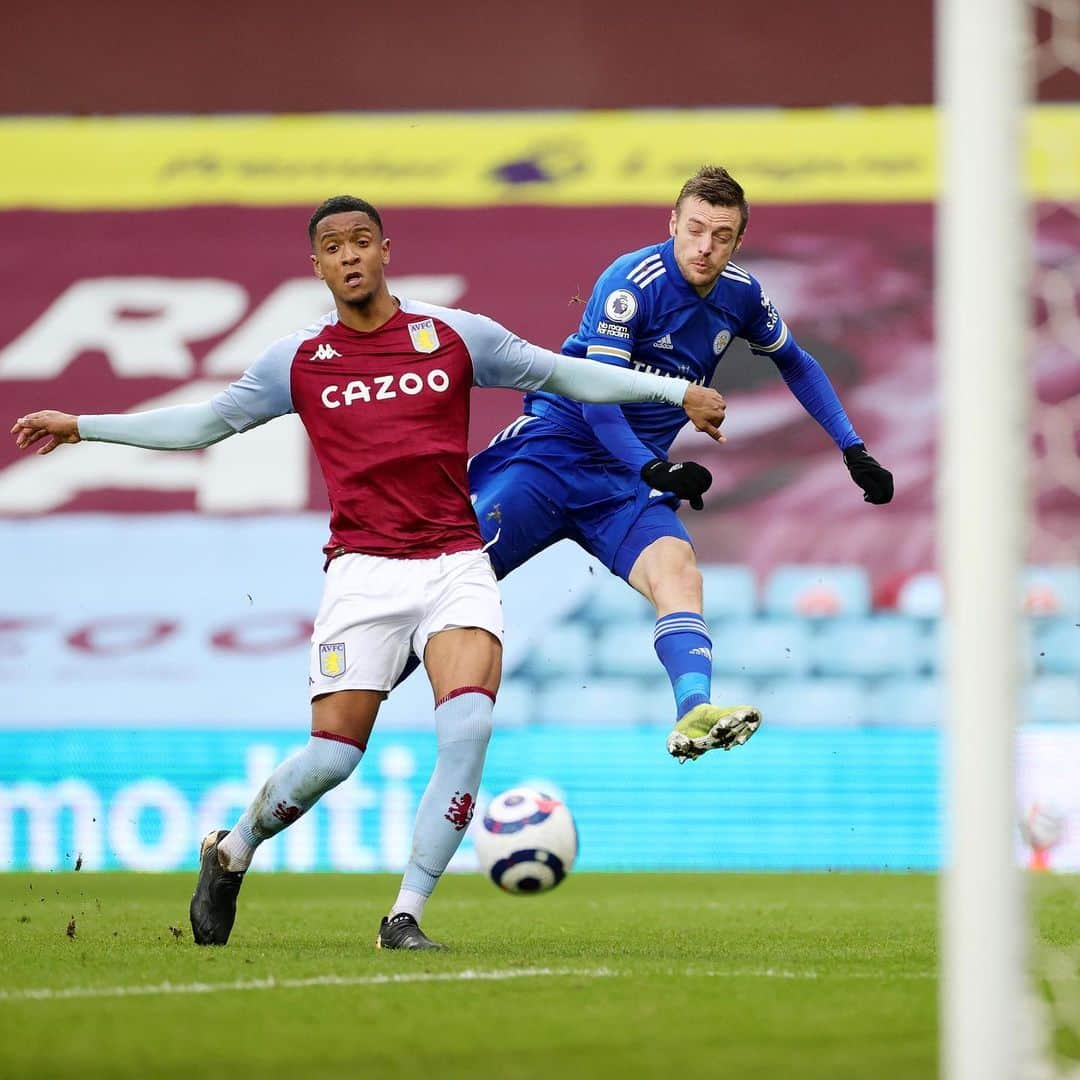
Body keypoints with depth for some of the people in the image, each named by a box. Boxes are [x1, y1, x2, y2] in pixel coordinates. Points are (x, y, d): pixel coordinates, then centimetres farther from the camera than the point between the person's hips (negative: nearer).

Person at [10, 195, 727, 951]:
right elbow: (206, 422, 17)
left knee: (469, 726, -22)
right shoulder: (300, 361, 7)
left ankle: (405, 918, -13)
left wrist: (676, 391, 8)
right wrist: (82, 427, 14)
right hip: (363, 571, 0)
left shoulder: (455, 336, 5)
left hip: (456, 565, 0)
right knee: (334, 756, -8)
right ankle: (231, 854, 23)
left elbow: (566, 375, 13)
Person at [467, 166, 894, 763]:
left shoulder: (741, 295, 4)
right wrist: (652, 469, -34)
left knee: (678, 573, -25)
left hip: (632, 476, 4)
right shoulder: (633, 282, -16)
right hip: (558, 444, -4)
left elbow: (795, 363, 23)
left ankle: (695, 714, -46)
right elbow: (595, 396, -20)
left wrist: (854, 451, 18)